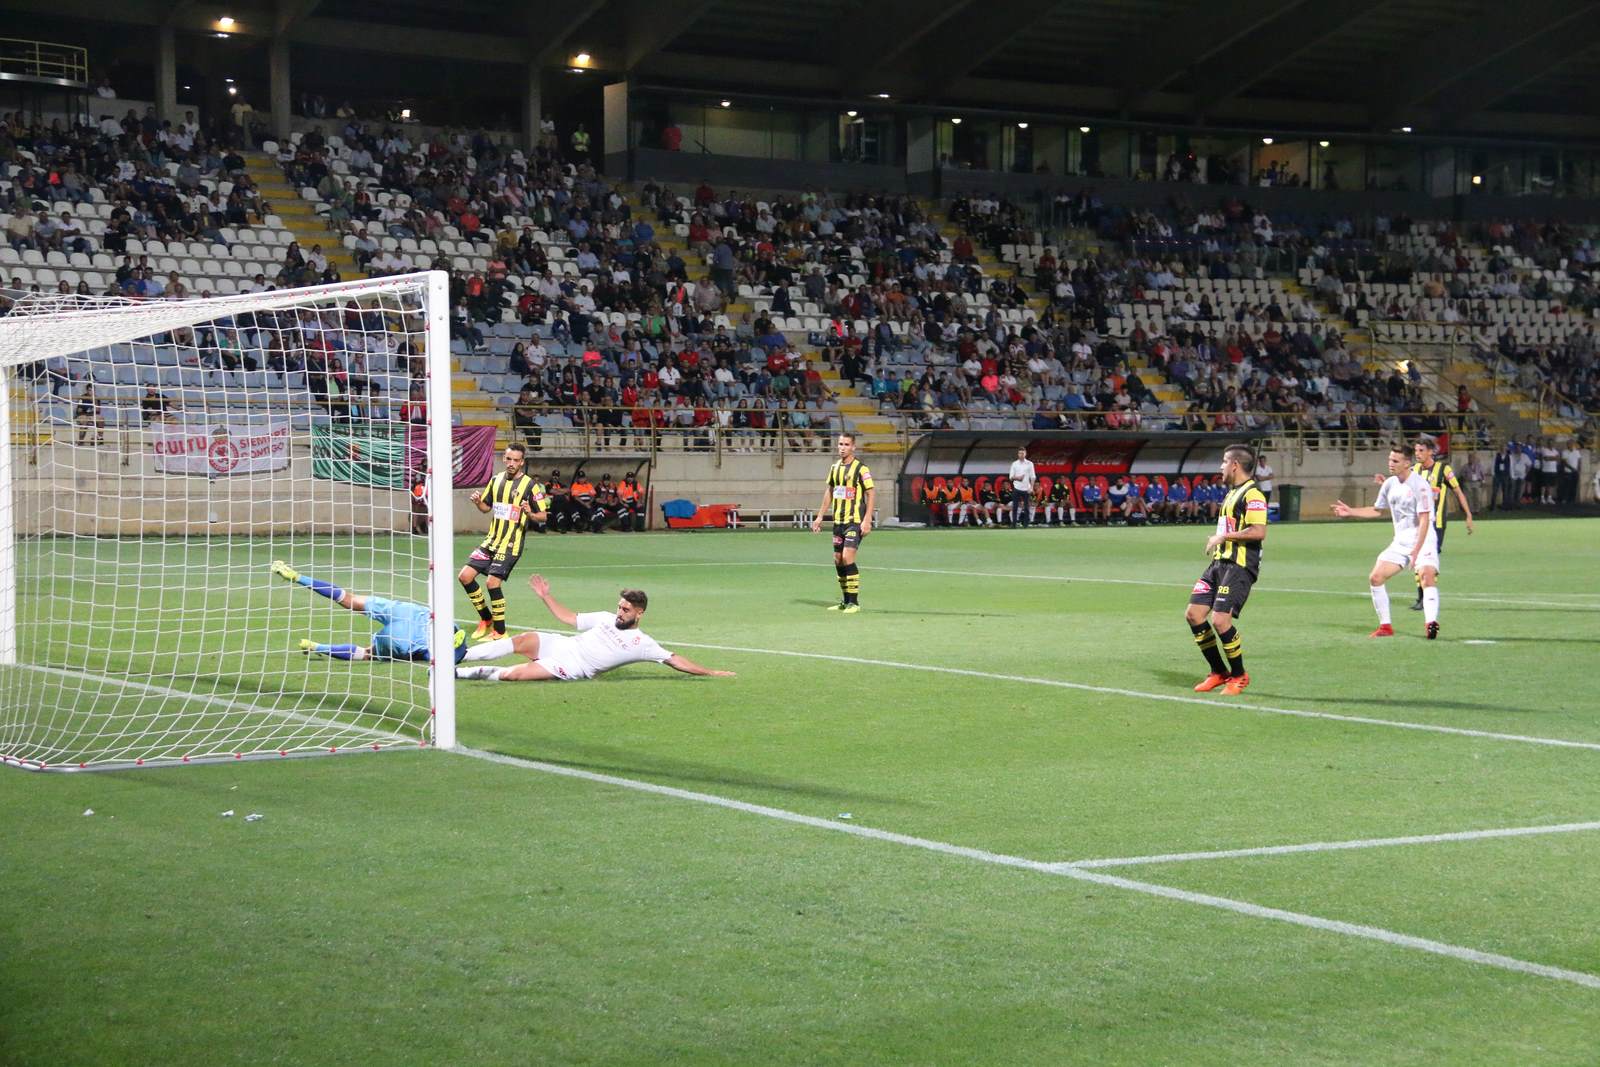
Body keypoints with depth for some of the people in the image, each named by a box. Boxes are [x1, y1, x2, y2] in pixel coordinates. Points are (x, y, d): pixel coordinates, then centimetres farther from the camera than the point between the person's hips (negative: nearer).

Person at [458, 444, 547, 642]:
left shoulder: (530, 485, -9)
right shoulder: (496, 480, 8)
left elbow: (543, 514, -8)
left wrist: (530, 514, -29)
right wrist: (478, 502, -4)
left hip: (511, 544, -6)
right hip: (491, 540, 7)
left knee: (493, 582, -17)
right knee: (465, 576, 0)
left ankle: (500, 632, -1)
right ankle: (486, 619, 18)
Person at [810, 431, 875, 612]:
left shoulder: (861, 468, -9)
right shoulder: (835, 467, 11)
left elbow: (871, 493, -11)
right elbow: (829, 492, 21)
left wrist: (867, 520, -18)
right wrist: (820, 516, 18)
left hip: (855, 521, -7)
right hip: (838, 520, 7)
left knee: (847, 557, -16)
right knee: (838, 560, 7)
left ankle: (854, 602, -9)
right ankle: (846, 601, 18)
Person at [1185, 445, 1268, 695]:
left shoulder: (1252, 494, -13)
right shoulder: (1232, 493, 18)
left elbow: (1258, 532, -23)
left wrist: (1224, 536, -17)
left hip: (1239, 567, -10)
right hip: (1220, 563, 10)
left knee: (1220, 620, -17)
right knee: (1194, 614, 4)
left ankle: (1239, 675, 3)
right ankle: (1219, 672, 16)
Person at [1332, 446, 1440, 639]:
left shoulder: (1419, 485, -16)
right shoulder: (1389, 484, 7)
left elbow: (1424, 520, -21)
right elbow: (1377, 510, 25)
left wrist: (1416, 550, -28)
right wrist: (1351, 512, 15)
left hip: (1422, 541, -7)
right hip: (1400, 542, 7)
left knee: (1427, 577, -29)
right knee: (1375, 578, -1)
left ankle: (1432, 623, -37)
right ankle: (1385, 626, 8)